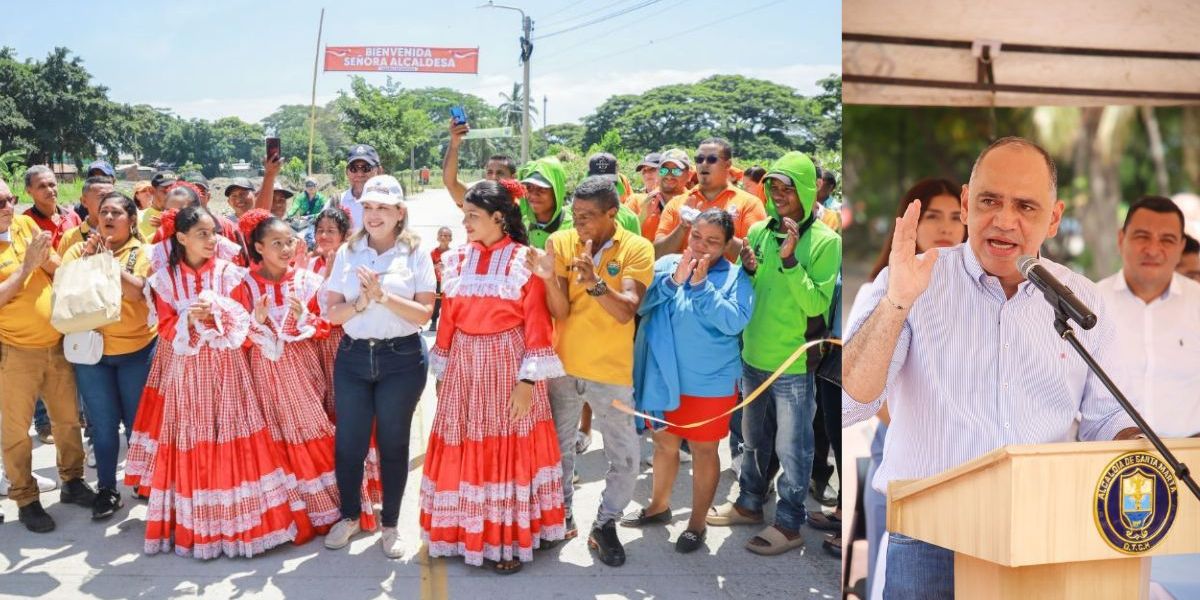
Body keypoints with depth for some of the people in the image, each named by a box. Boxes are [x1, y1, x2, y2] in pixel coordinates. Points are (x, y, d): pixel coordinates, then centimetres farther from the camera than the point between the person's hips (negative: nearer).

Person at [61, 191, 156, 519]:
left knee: (136, 419, 9)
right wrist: (87, 256, -17)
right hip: (91, 348, 2)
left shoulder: (142, 252, -2)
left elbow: (136, 291, -18)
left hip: (136, 348, -2)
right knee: (103, 422, 7)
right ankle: (106, 488, 18)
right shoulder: (80, 249, 6)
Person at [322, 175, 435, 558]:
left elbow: (424, 313, -9)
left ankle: (390, 525, 23)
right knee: (348, 442, 6)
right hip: (353, 356, 2)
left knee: (393, 443, 7)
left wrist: (383, 295, -19)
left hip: (402, 358, -2)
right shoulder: (347, 253, 6)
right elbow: (333, 313, 2)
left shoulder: (415, 254, -2)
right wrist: (361, 302, -16)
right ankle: (349, 516, 29)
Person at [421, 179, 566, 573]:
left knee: (509, 448, 2)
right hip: (465, 363, 5)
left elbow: (536, 324, -9)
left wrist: (528, 379, -14)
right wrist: (441, 371, 10)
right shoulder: (456, 260, 7)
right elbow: (448, 320, 10)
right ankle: (468, 531, 25)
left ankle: (509, 538, 14)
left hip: (508, 362, -4)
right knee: (464, 450, 9)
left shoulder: (525, 261, -7)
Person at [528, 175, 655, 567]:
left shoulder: (637, 249, -11)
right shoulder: (560, 242, -5)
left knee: (625, 459, 3)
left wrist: (594, 281, -37)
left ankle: (605, 525, 25)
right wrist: (549, 278, -29)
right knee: (556, 449, 15)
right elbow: (559, 312, -10)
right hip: (563, 367, 2)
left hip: (611, 373, -2)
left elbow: (626, 312, -22)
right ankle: (561, 517, 36)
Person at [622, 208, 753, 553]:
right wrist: (674, 280, -22)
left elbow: (735, 322, -20)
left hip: (710, 380, -3)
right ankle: (659, 506, 40)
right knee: (664, 442, 20)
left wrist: (701, 285, -23)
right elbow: (642, 305, -10)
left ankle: (697, 524, 24)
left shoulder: (736, 277, -8)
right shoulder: (667, 264, -1)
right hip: (664, 375, 3)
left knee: (703, 449, 9)